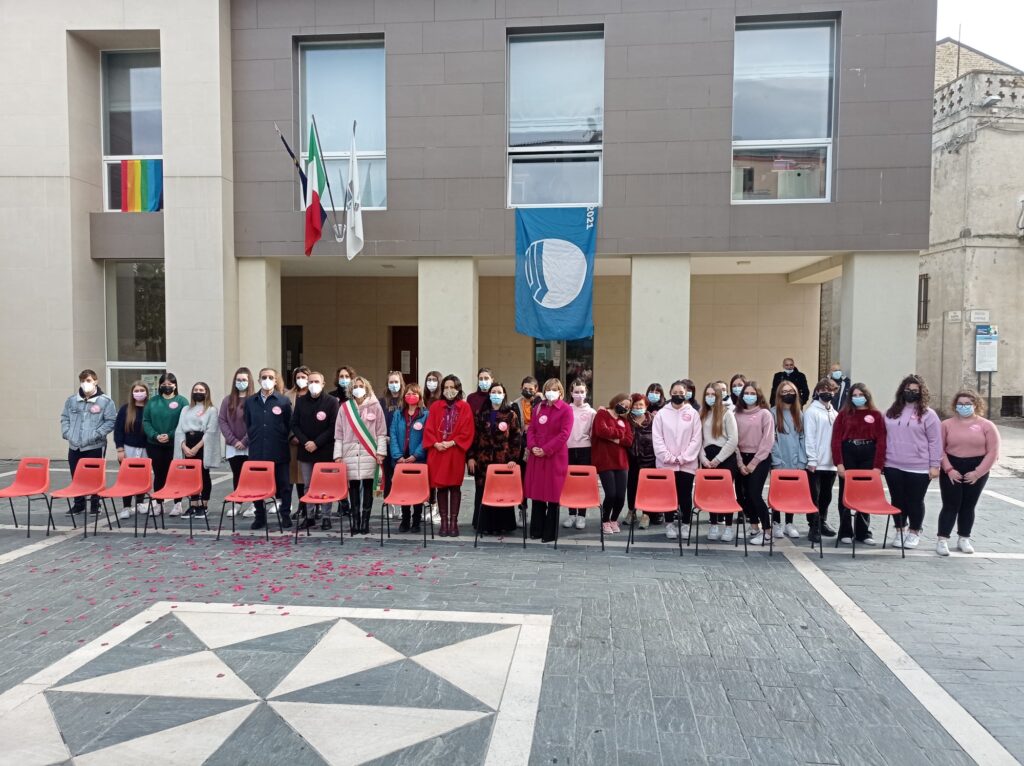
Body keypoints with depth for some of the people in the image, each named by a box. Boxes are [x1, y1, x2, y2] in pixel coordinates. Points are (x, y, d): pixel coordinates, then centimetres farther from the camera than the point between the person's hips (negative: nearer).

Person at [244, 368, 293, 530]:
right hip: (257, 451, 3)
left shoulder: (284, 401, 1)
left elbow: (289, 425, 4)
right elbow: (247, 424, 17)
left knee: (283, 484, 3)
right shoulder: (250, 401, 10)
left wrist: (281, 439, 2)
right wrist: (254, 438, 10)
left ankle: (285, 516, 13)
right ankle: (260, 516, 17)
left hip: (279, 451, -2)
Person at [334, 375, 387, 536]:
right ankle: (355, 522, 10)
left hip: (369, 454, -1)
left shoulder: (375, 406, 4)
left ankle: (365, 522, 7)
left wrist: (380, 452, -4)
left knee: (368, 488, 1)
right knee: (353, 488, 3)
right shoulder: (344, 407, 9)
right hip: (350, 453, 2)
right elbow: (339, 433, 9)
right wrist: (338, 455, 4)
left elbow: (381, 432, 3)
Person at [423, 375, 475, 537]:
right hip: (437, 452, 2)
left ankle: (453, 522, 9)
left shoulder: (464, 407, 1)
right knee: (441, 487, 4)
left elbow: (468, 431, -4)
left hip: (456, 453, -2)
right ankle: (443, 522, 11)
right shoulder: (435, 406, 7)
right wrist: (435, 443, -11)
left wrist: (452, 442, -13)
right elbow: (428, 429, 4)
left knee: (455, 487, 3)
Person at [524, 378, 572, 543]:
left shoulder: (566, 409, -4)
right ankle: (536, 530, 18)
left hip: (555, 457, -5)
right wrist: (532, 446, -8)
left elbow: (564, 434, -12)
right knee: (537, 492, 8)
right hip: (537, 456, 5)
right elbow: (531, 429, 10)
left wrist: (546, 449, -15)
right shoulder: (538, 408, 12)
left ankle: (550, 533, 9)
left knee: (553, 494, 0)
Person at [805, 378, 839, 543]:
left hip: (831, 462, 6)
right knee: (814, 496, -2)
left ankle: (822, 522, 27)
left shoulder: (834, 413, 14)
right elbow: (809, 437, -10)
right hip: (816, 463, -6)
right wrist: (812, 460, -15)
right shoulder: (811, 411, -6)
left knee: (826, 496, 14)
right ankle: (814, 528, 2)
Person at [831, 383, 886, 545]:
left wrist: (878, 466, -8)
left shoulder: (876, 415, 6)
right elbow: (836, 439, -2)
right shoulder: (844, 414, 5)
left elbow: (881, 442, 0)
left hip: (868, 457, 1)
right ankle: (845, 532, 12)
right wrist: (839, 463, -11)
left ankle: (863, 533, 16)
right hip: (848, 456, 0)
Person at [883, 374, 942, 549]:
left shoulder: (928, 414, -3)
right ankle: (899, 531, 23)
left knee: (915, 501, 7)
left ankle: (914, 532, 23)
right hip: (893, 466, 4)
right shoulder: (891, 413, 10)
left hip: (918, 468, -3)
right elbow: (885, 437, 13)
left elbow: (935, 442, -4)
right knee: (897, 500, 10)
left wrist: (935, 465, -7)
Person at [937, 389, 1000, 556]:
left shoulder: (986, 425, -1)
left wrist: (977, 472, -11)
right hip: (952, 470, -1)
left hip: (977, 471, 1)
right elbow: (939, 449, -1)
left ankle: (964, 539, 22)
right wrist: (948, 469, -12)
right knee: (950, 505, -2)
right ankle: (942, 540, 3)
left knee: (968, 506, 10)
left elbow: (992, 452, -4)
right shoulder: (947, 424, 1)